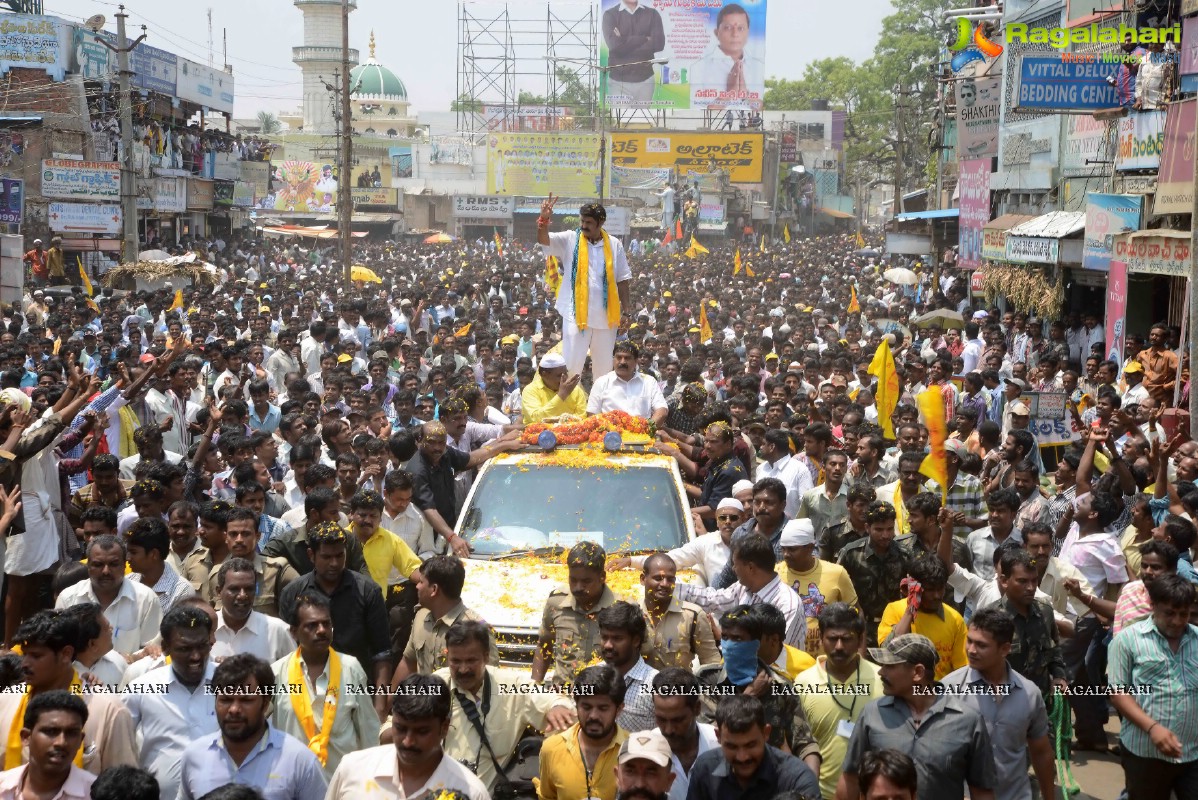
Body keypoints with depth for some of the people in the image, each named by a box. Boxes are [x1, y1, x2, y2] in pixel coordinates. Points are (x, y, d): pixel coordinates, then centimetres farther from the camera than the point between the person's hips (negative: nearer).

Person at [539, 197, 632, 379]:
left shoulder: (614, 245, 3)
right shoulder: (570, 240, -1)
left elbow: (622, 280, 7)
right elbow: (543, 240, -15)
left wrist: (625, 311, 5)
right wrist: (544, 219, -34)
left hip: (606, 315, 2)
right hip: (576, 313, -2)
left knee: (604, 365, 13)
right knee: (571, 363, -2)